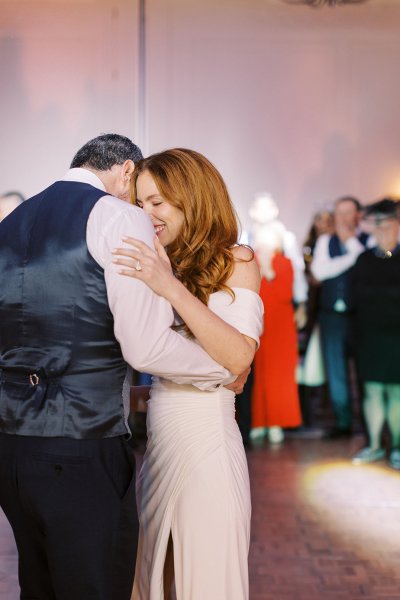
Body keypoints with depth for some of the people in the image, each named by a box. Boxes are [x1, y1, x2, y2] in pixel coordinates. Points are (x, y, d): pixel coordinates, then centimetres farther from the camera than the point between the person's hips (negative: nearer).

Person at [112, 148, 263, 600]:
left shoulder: (234, 261, -3)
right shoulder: (153, 266, 11)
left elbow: (239, 357, -18)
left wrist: (172, 288, -24)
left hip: (204, 441, -5)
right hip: (149, 441, 5)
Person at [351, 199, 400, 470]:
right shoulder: (364, 259, 9)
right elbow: (359, 295, 7)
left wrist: (375, 293, -3)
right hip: (370, 333, 3)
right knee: (372, 391, 6)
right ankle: (374, 445, 16)